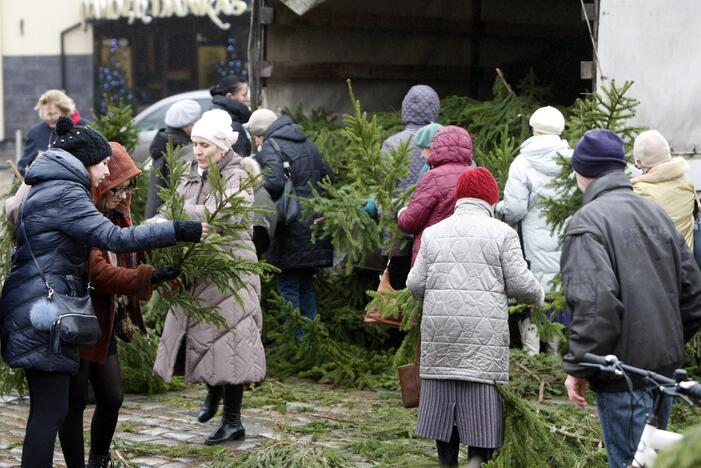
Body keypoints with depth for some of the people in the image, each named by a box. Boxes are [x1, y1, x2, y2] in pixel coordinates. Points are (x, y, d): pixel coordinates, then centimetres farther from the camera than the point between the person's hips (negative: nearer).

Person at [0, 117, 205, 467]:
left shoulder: (48, 189, 20)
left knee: (47, 408, 12)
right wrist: (178, 231, -19)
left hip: (33, 310, 10)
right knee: (50, 410, -8)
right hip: (42, 312, -10)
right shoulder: (65, 194, -12)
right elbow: (115, 238, -21)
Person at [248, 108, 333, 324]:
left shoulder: (270, 148, -9)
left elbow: (274, 183, -24)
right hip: (316, 223, 8)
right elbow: (326, 174, 18)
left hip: (293, 231, -8)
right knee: (306, 285, 17)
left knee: (288, 286, 0)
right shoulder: (307, 143, 15)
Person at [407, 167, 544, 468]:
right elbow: (521, 285, -3)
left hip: (440, 335, 3)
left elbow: (415, 285, 8)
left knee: (444, 404, 11)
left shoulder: (433, 232, 11)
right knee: (482, 403, -1)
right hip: (484, 338, -3)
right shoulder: (502, 233, 1)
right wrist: (537, 297, 19)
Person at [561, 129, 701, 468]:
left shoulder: (588, 221, -14)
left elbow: (596, 303, -24)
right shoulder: (656, 213, 11)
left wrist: (577, 367, -16)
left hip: (624, 375, -8)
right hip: (665, 366, 8)